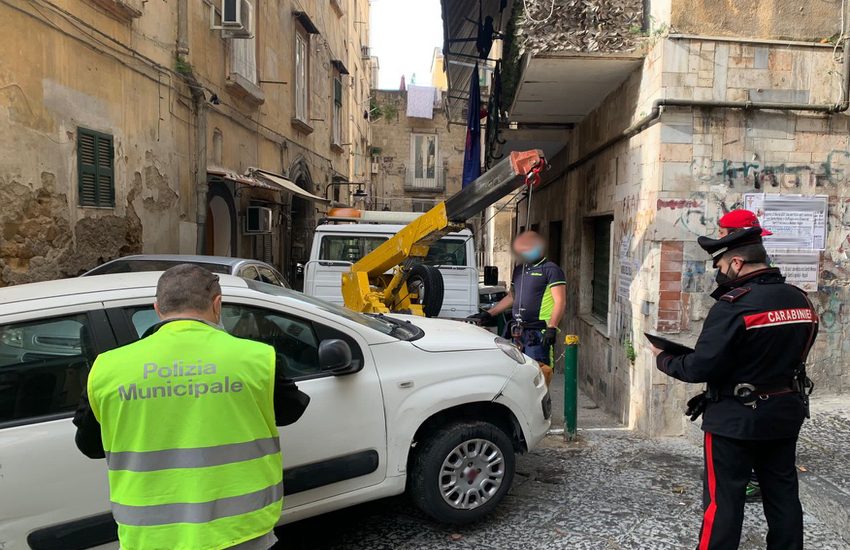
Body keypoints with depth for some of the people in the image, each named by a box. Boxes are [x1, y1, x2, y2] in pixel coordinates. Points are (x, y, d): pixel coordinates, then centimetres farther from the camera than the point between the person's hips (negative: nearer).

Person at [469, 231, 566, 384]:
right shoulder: (519, 269, 18)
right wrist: (488, 314, 22)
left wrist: (551, 328, -20)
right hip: (518, 332, 7)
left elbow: (560, 302, -11)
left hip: (538, 333, -7)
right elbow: (511, 297, 27)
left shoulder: (550, 269, -5)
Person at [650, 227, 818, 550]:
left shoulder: (733, 306, -22)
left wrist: (664, 359, -6)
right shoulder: (801, 301, 2)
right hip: (786, 415, 7)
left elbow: (700, 368, -22)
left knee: (723, 501, 4)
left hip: (736, 420, -7)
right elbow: (785, 354, 13)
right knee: (783, 495, 20)